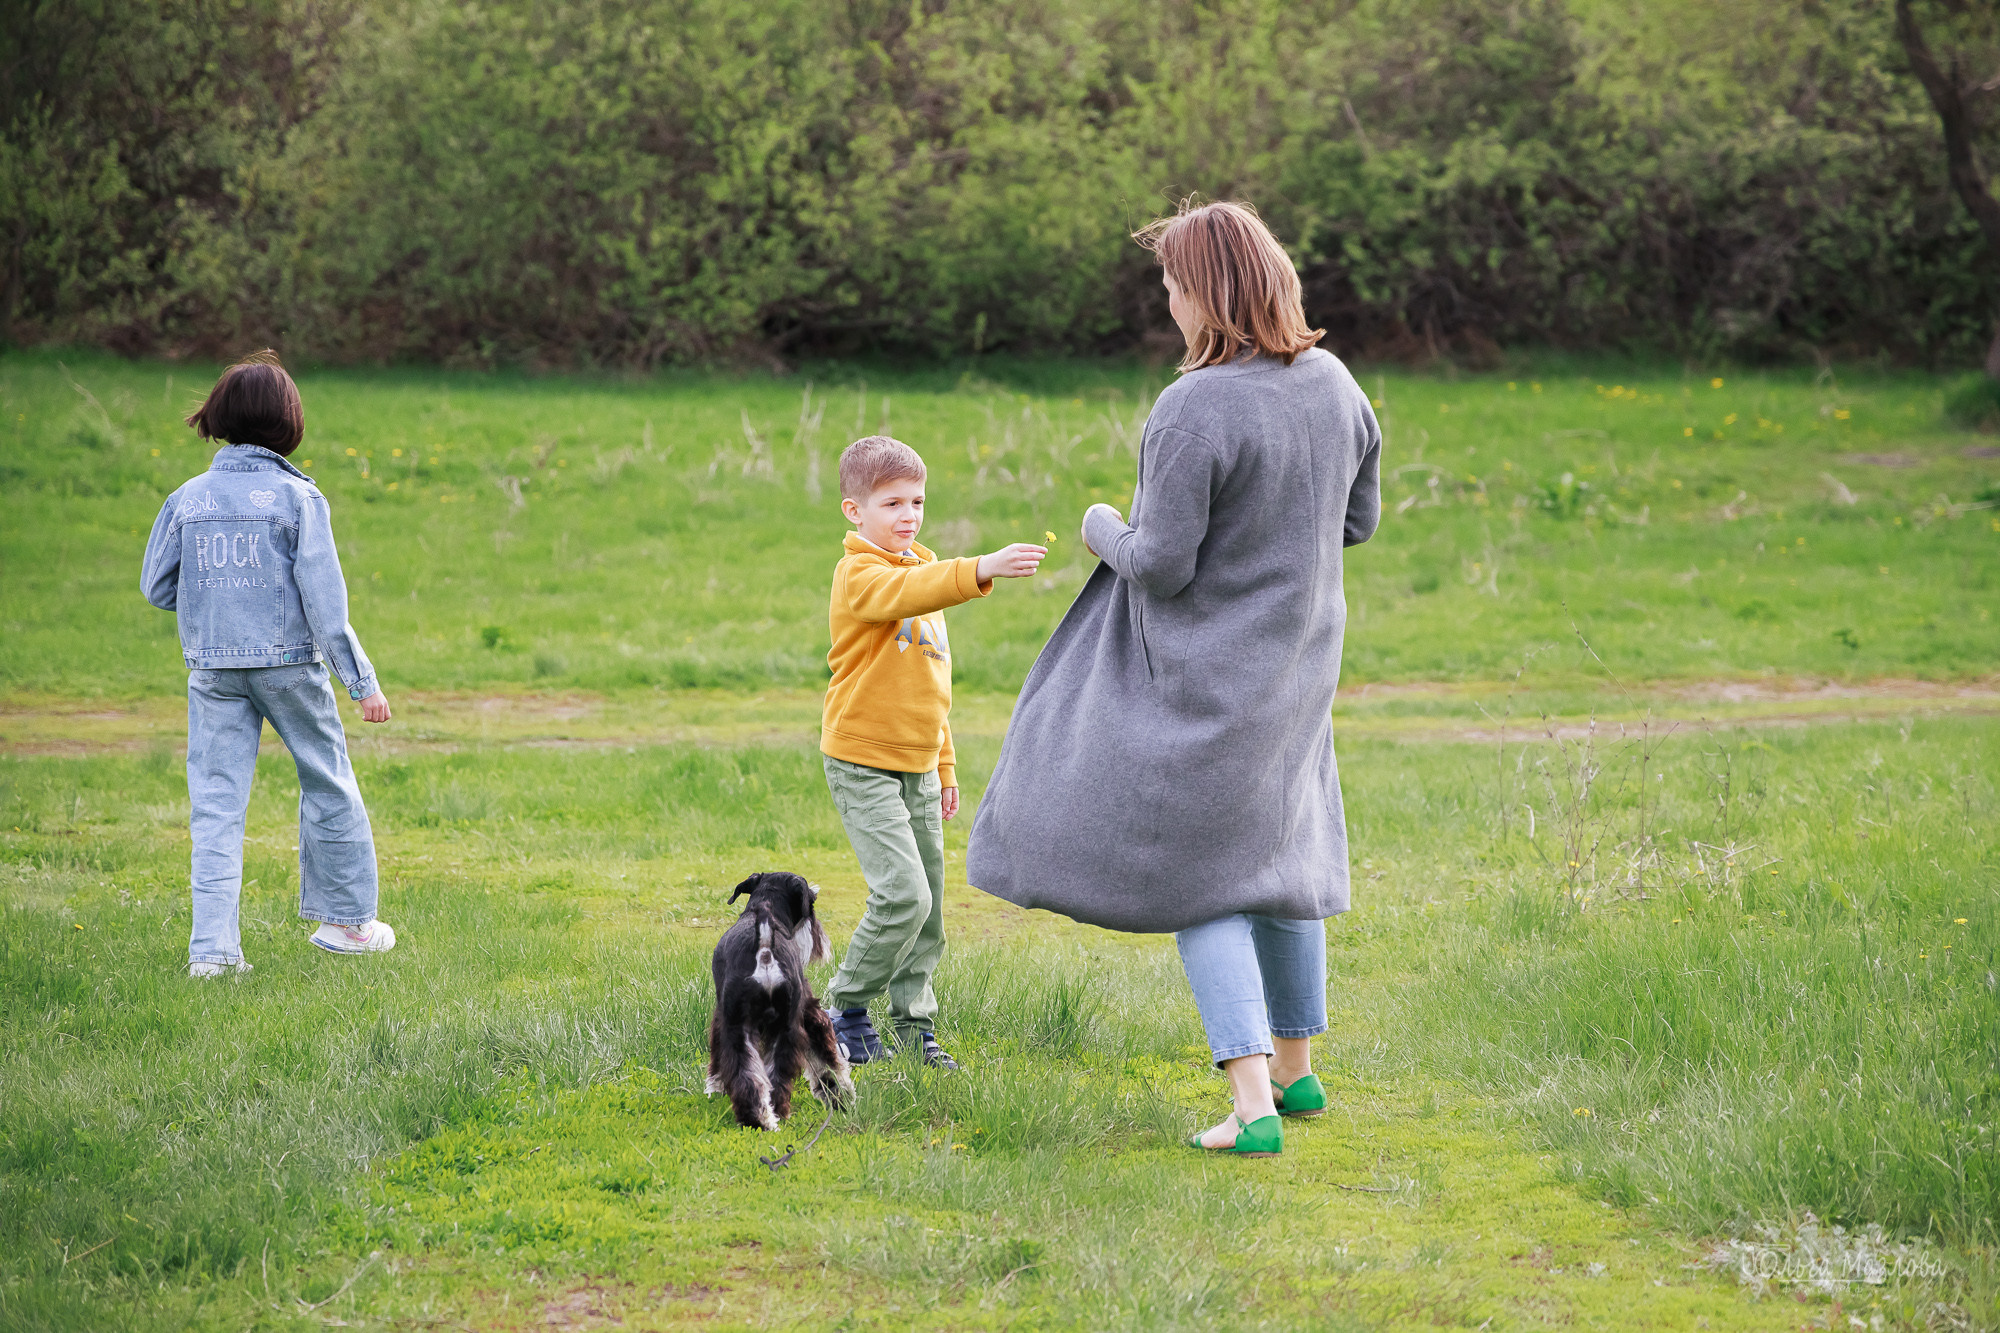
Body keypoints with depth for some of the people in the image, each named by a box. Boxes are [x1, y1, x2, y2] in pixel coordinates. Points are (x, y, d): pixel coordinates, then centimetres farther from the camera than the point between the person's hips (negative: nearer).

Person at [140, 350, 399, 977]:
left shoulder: (188, 498, 2)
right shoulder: (297, 496, -8)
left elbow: (156, 587, 6)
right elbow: (324, 596, -12)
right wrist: (361, 679, -10)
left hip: (212, 668, 3)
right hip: (289, 664, -3)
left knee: (216, 802, 4)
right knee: (327, 782, 15)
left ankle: (212, 945, -4)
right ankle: (344, 918, 25)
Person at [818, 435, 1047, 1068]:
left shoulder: (921, 570, 15)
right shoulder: (860, 575, -12)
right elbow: (906, 592, -37)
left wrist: (945, 765, 23)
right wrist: (982, 569, -50)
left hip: (917, 765, 8)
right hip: (863, 761, -8)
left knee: (928, 902, 6)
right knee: (903, 895, -16)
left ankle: (914, 1024, 16)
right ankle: (845, 1005, 1)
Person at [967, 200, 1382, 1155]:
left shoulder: (1194, 411, -26)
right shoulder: (1331, 382, -3)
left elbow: (1161, 565, -23)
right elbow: (1357, 519, 8)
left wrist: (1106, 532, -2)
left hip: (1206, 672, -7)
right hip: (1296, 656, 7)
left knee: (1196, 874, 2)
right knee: (1276, 850, 23)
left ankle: (1252, 1106, -7)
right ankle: (1296, 1068, 35)